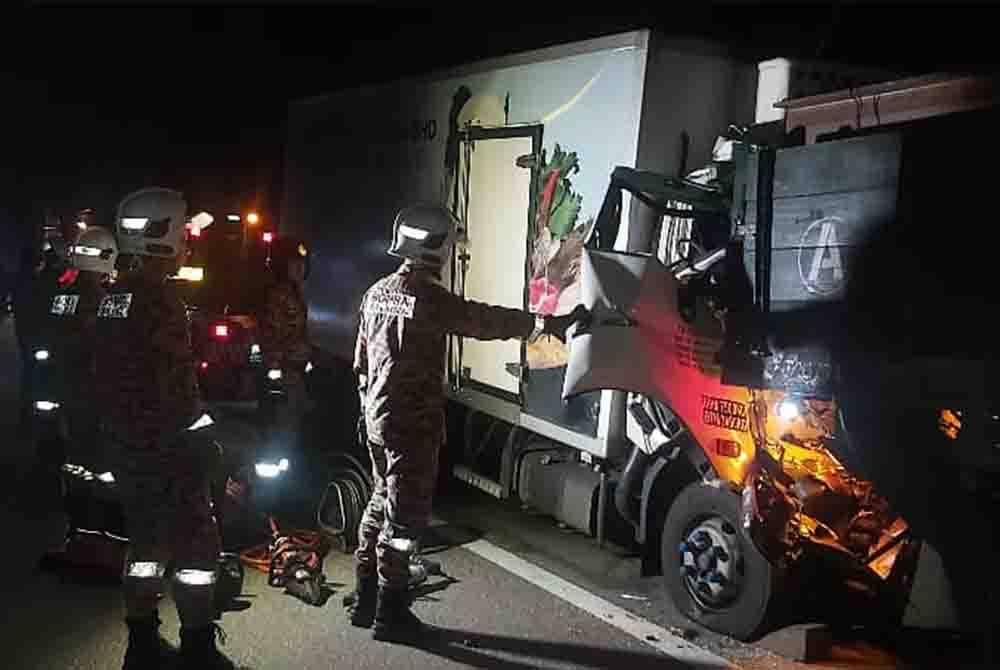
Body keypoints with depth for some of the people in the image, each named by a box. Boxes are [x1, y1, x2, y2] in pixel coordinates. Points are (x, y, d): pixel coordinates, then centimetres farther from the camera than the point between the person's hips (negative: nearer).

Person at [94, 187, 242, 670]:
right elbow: (176, 378, -17)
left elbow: (108, 370, 14)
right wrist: (196, 422, -4)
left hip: (124, 440, 9)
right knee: (196, 544, 2)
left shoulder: (112, 296, 8)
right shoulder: (159, 295, -18)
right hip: (166, 444, -9)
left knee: (145, 540, 17)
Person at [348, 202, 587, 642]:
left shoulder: (377, 292, 9)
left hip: (378, 420, 9)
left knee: (382, 504, 19)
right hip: (413, 425, -9)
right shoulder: (427, 296, -18)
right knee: (404, 518, 1)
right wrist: (545, 323, -15)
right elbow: (485, 320, -21)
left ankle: (365, 600, 28)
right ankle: (389, 614, 10)